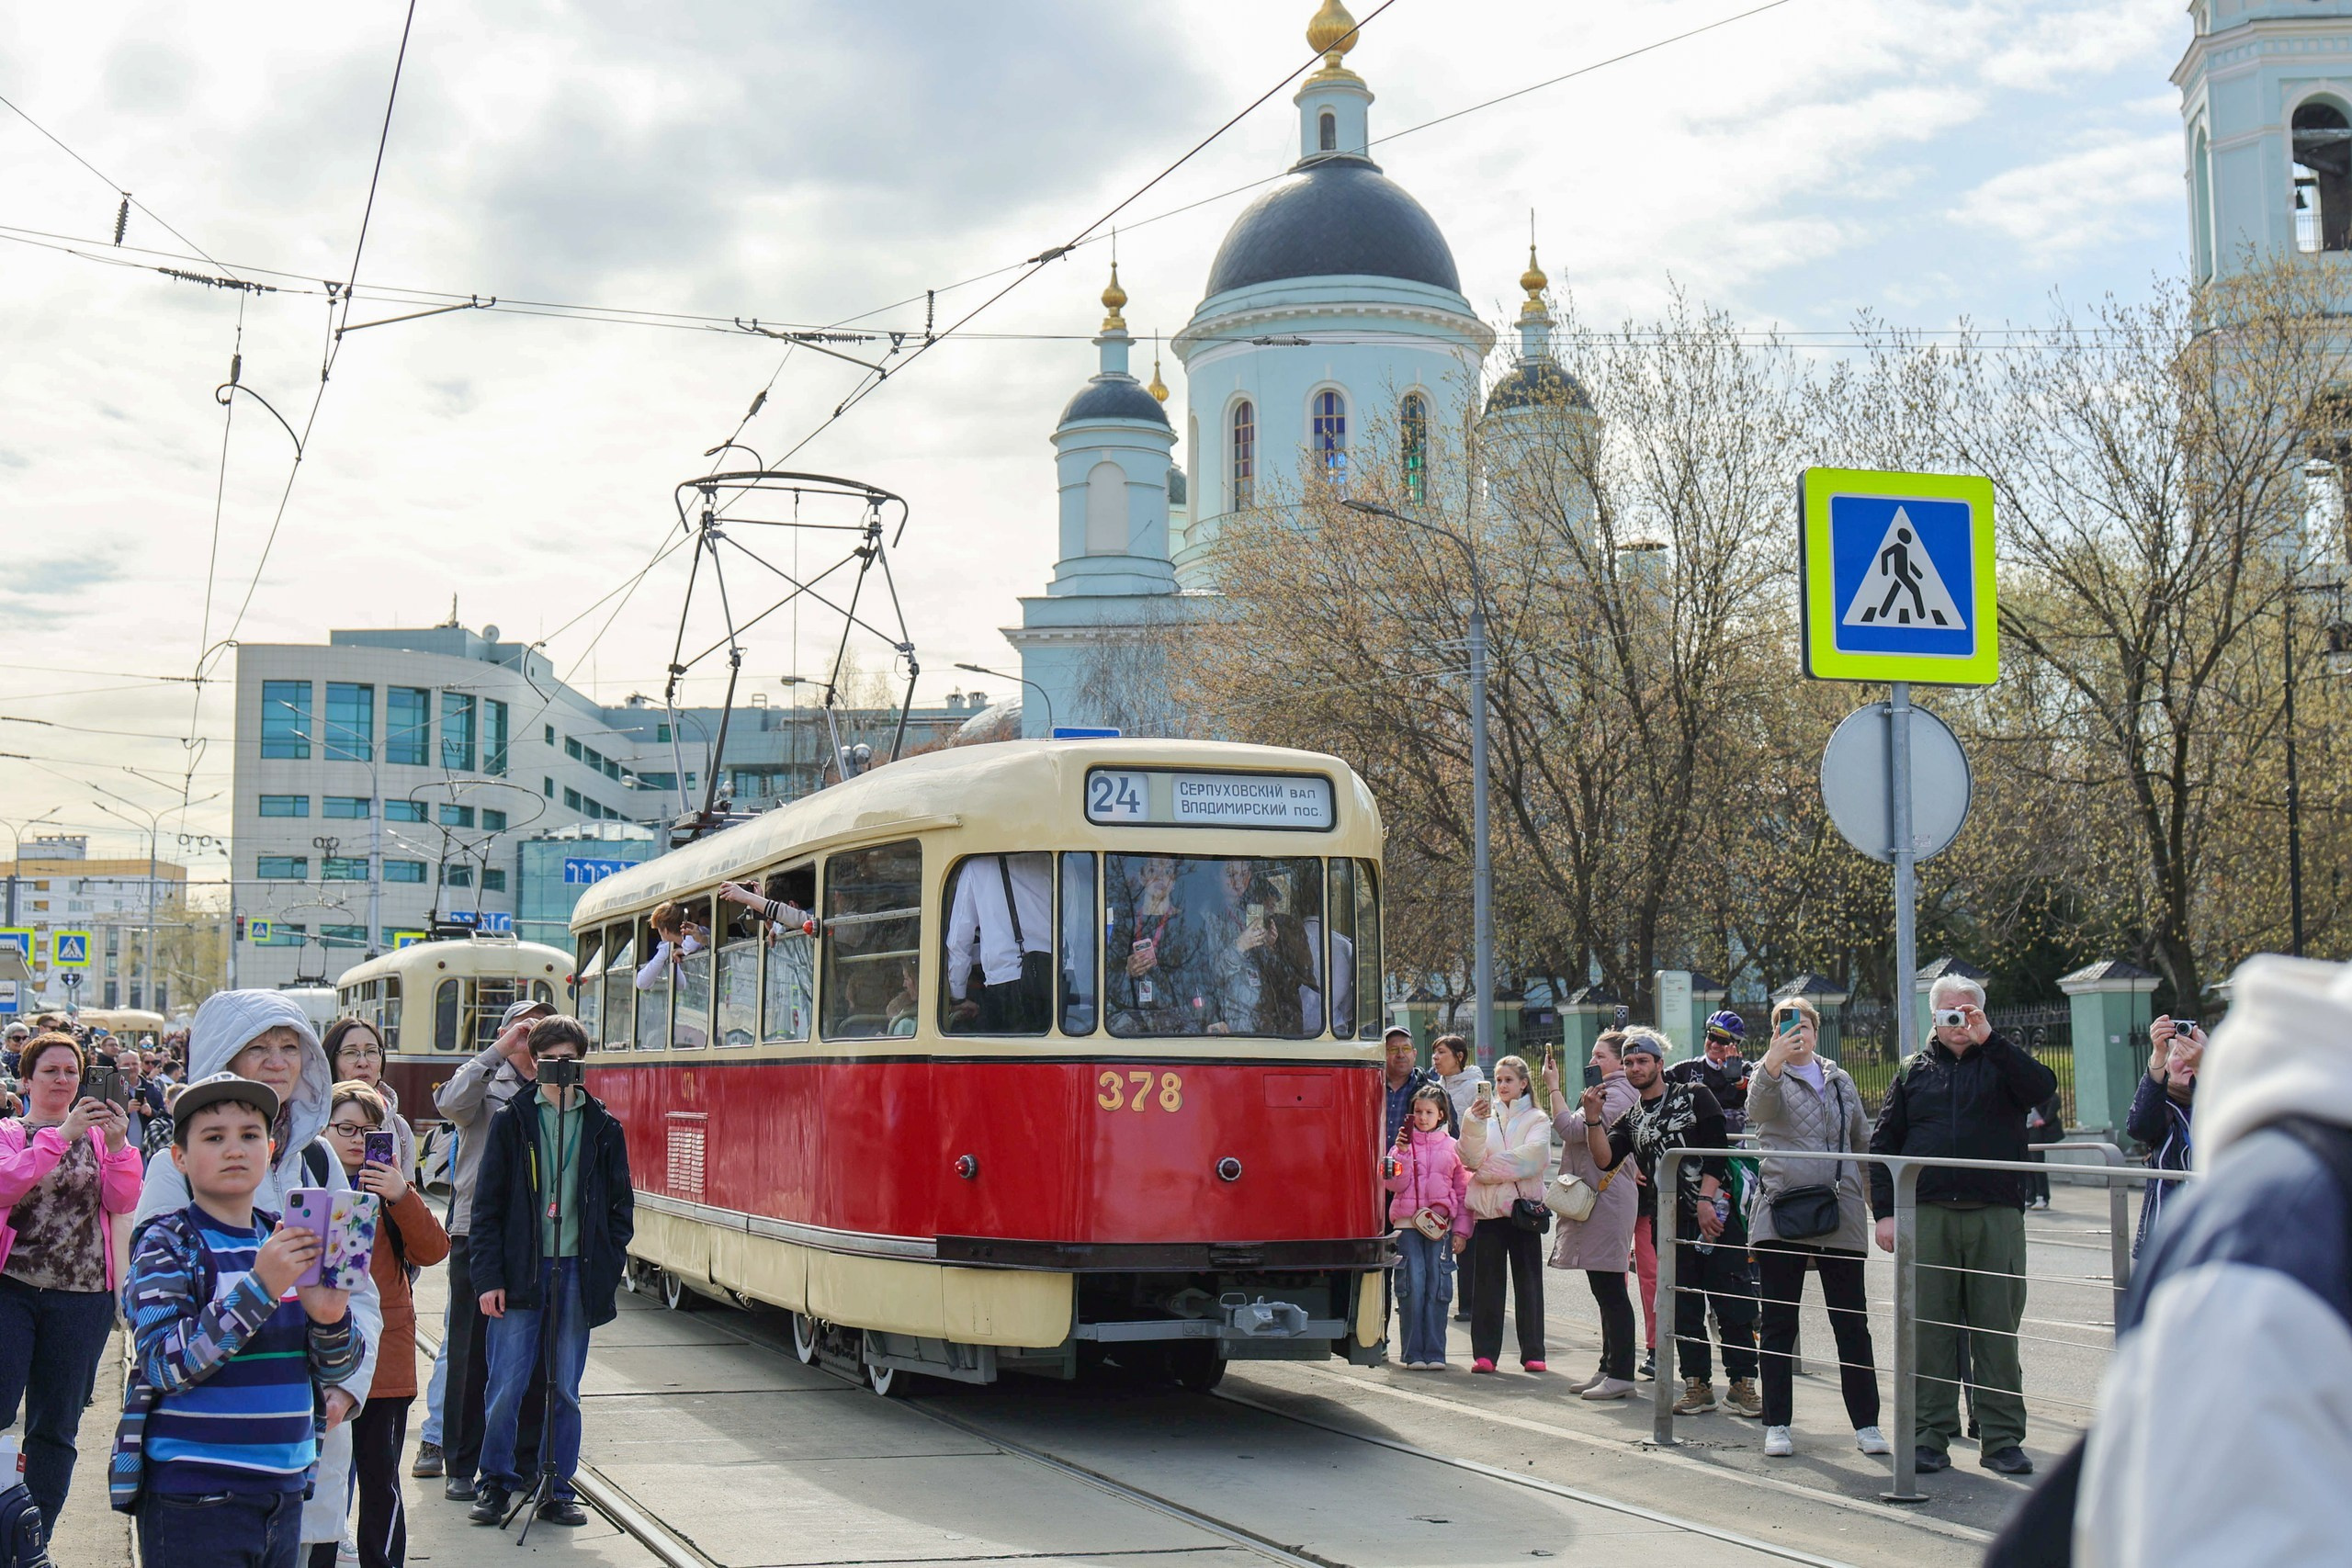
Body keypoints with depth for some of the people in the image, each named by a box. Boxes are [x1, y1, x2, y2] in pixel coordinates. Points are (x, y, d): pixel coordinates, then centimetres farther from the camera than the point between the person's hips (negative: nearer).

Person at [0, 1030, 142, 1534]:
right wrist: (60, 1135, -26)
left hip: (82, 1296, 2)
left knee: (55, 1427, 7)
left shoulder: (98, 1136, 10)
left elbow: (123, 1202, -2)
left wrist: (118, 1146, -18)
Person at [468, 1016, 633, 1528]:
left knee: (565, 1390, 6)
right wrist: (489, 1277, -5)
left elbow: (620, 1204, 11)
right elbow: (488, 1205, 2)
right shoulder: (512, 1121, 3)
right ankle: (496, 1483, 13)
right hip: (521, 1272, -1)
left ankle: (557, 1490, 15)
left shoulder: (604, 1127, 8)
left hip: (577, 1273, 1)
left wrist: (609, 1267, 0)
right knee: (507, 1385, -2)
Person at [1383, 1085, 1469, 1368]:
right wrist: (1402, 1152, -13)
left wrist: (1461, 1231, 4)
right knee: (1413, 1286, -5)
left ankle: (1435, 1353, 3)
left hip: (1440, 1225, 1)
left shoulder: (1453, 1148, 9)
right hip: (1408, 1222, -1)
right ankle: (1414, 1353, 1)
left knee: (1438, 1287, -2)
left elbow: (1464, 1191, 11)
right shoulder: (1404, 1143, 7)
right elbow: (1396, 1184, -2)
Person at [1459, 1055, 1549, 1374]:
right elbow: (1472, 1159, -3)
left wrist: (1489, 1168, -11)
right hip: (1488, 1208, 1)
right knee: (1487, 1281, 0)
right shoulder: (1485, 1115, 12)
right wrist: (1475, 1123, -18)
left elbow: (1531, 1157, -10)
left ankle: (1533, 1352, 5)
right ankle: (1484, 1353, 3)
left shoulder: (1537, 1120, 8)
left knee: (1528, 1279, 1)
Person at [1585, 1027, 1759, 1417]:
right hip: (1670, 1223, 4)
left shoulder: (1694, 1097, 5)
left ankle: (1742, 1384, 1)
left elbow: (1716, 1151, -4)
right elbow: (1605, 1159, -1)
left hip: (1713, 1213, -4)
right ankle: (1697, 1385, 13)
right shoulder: (1630, 1121, 16)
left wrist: (1706, 1201, -13)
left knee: (1733, 1303, -5)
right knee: (1683, 1308, 5)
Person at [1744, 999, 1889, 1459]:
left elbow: (1863, 1141, 24)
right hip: (1782, 1212, -3)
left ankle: (1866, 1424, 11)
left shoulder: (1840, 1081, 15)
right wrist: (1773, 1062, -40)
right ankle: (1777, 1425, 10)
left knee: (1852, 1324, 4)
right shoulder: (1770, 1076, 3)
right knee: (1779, 1324, 3)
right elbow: (1758, 1109, -21)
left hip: (1841, 1215, 3)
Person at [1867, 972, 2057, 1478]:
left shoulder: (2000, 1063, 10)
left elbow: (2042, 1087, -12)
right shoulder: (1914, 1072, 15)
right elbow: (1882, 1145, 14)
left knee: (1997, 1330, 1)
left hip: (1996, 1216, -1)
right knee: (1930, 1330, 2)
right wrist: (1884, 1211, 3)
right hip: (1927, 1215, 1)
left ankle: (2002, 1439, 8)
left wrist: (1988, 1039, -16)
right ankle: (1931, 1436, 9)